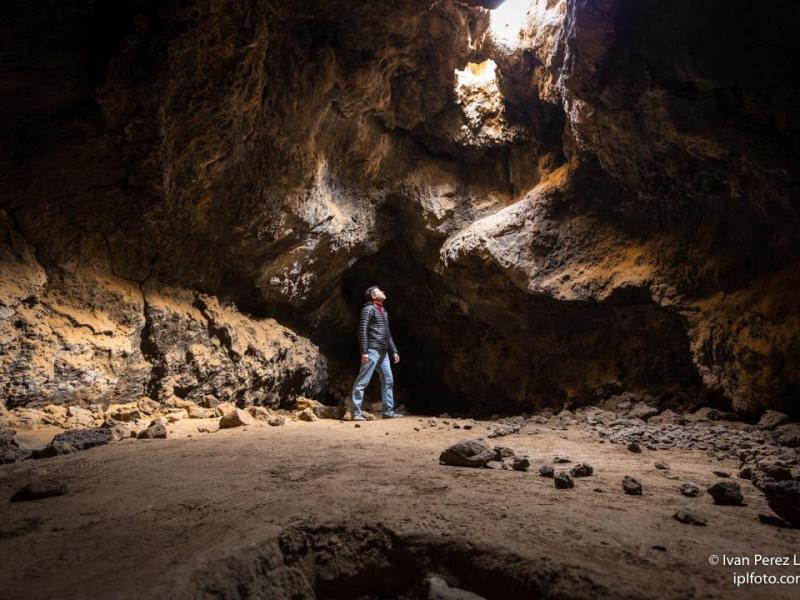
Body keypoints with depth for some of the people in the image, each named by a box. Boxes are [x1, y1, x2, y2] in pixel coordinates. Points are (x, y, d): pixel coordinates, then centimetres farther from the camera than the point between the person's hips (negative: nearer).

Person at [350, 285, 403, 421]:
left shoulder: (384, 311, 21)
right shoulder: (368, 308, -5)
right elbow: (362, 330, -13)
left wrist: (394, 351, 19)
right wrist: (364, 352, -20)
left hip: (383, 352, 9)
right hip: (372, 351, -9)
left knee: (388, 381, 11)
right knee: (362, 382, -7)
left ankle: (388, 411, 18)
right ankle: (356, 412, -5)